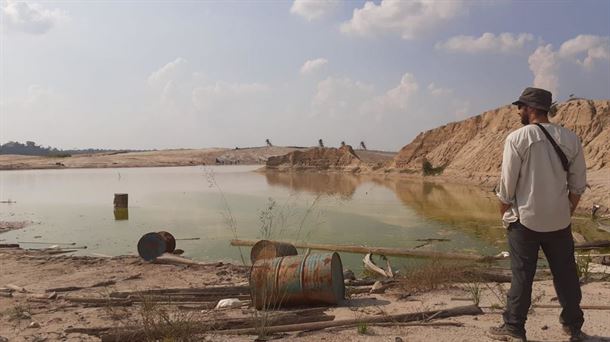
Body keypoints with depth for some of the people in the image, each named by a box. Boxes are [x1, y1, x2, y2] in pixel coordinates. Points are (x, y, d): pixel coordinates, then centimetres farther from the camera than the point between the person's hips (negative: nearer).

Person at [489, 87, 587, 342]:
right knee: (565, 275, 15)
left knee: (522, 276, 4)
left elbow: (507, 184, -9)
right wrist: (568, 211, 18)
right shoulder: (570, 138, 1)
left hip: (525, 219, -3)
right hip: (560, 221, 4)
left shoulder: (518, 138, -11)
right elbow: (578, 184, 5)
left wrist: (504, 213, 5)